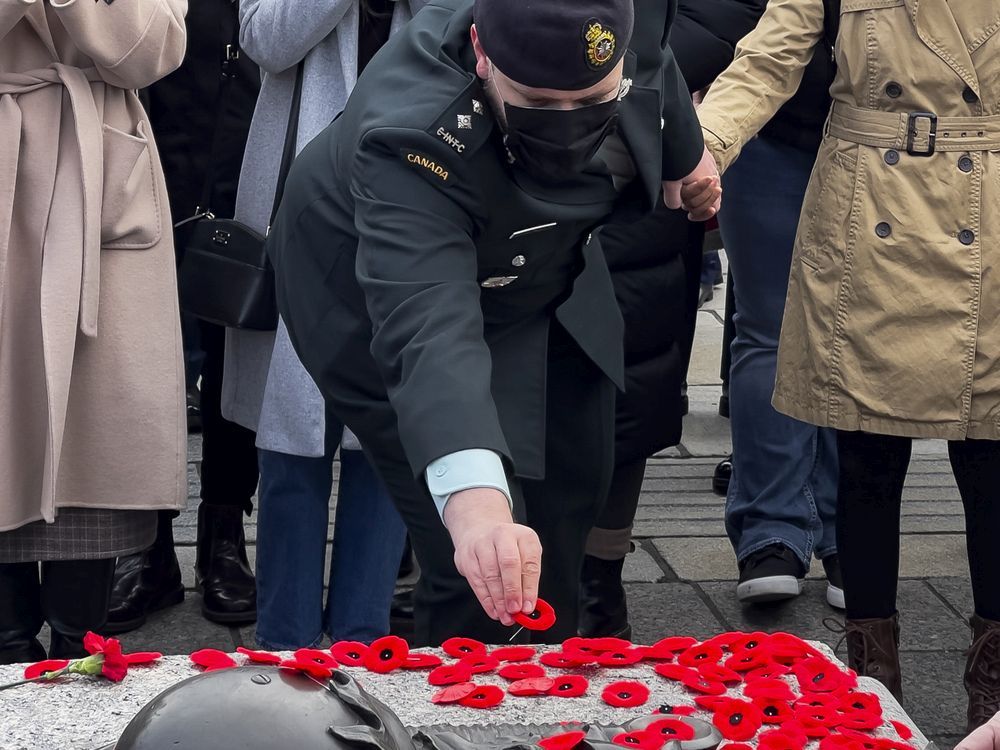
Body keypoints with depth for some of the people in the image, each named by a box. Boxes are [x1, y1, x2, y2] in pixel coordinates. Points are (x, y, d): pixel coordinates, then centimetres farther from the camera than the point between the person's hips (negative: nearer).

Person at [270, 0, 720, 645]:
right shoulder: (414, 136, -45)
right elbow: (428, 327, -57)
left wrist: (686, 154, 15)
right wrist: (473, 502, -71)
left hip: (544, 271, 7)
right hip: (388, 304, -6)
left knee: (572, 501, 20)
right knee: (485, 576, -14)